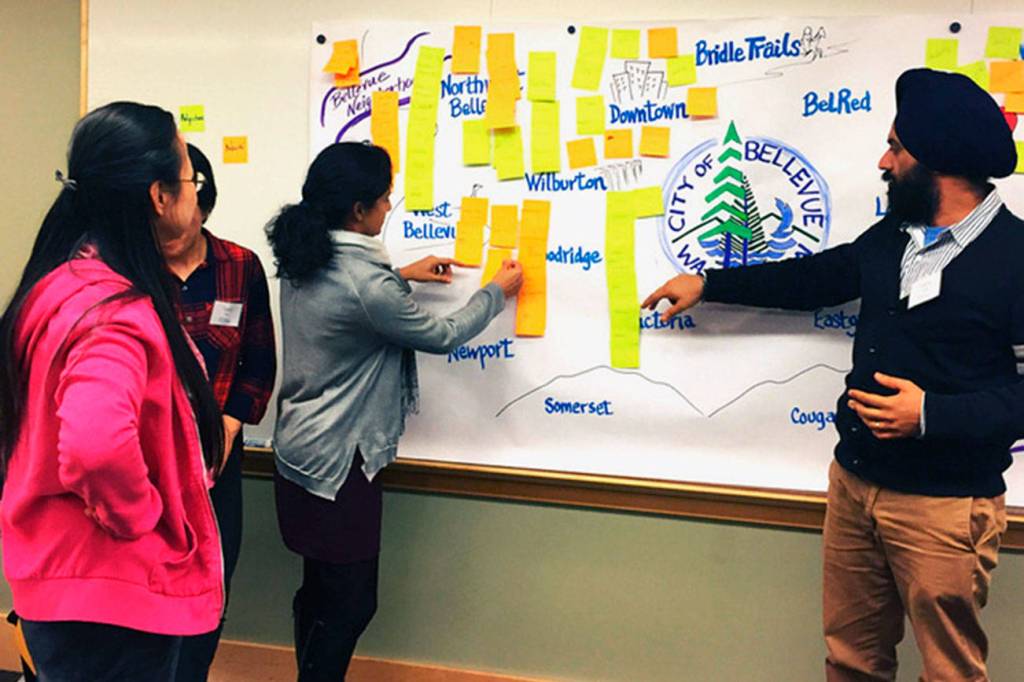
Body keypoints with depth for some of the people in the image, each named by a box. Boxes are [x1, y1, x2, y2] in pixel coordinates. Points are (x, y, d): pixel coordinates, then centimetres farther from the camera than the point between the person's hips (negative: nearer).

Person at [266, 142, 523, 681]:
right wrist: (497, 291, 4)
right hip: (339, 459, -9)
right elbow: (440, 337, -11)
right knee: (352, 601, 4)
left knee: (320, 590, 19)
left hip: (300, 451, 9)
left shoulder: (302, 262, 1)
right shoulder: (365, 282, -24)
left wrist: (402, 277, 19)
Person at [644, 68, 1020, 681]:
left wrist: (933, 414, -25)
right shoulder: (893, 235, 8)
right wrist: (707, 284, 25)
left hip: (944, 505, -7)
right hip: (855, 480, 7)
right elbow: (817, 277, 23)